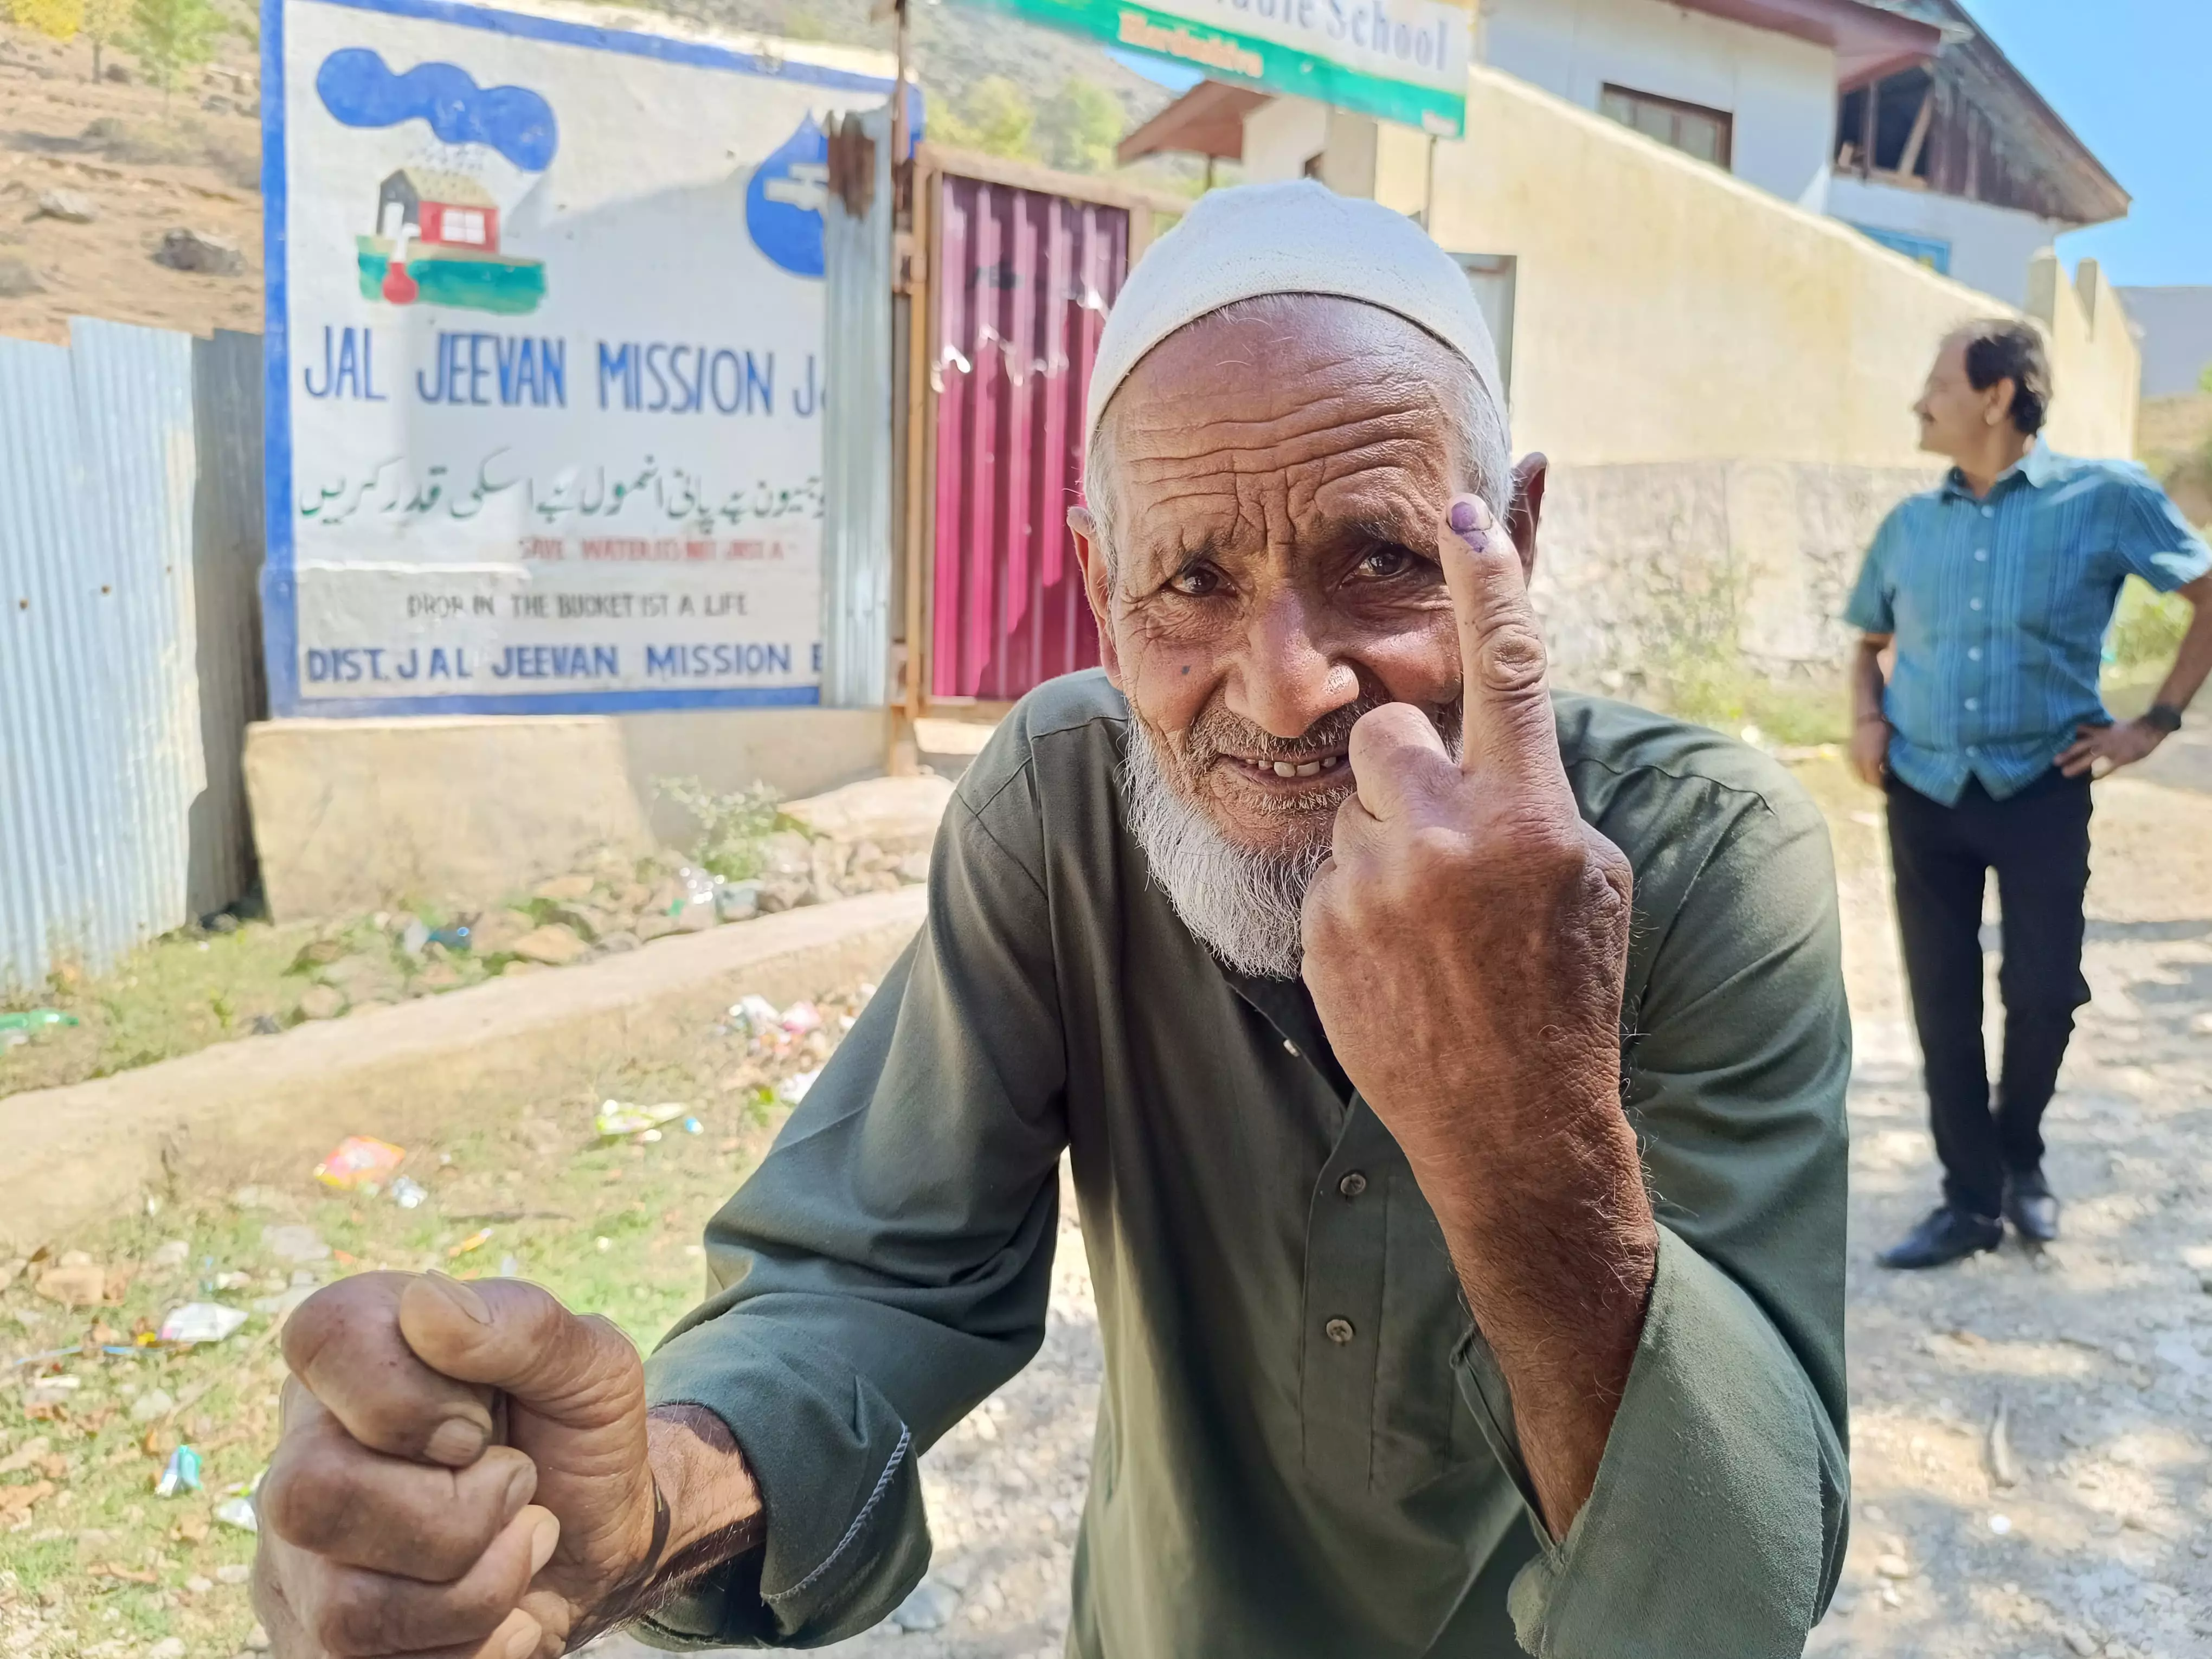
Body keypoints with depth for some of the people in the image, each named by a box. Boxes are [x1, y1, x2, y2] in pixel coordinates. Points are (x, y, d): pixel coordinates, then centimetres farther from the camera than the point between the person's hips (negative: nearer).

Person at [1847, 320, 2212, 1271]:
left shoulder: (2105, 498, -6)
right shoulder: (1908, 525, 5)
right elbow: (1871, 641, 20)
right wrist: (1867, 717, 1)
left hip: (2041, 789, -3)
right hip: (1924, 793, 3)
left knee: (2044, 991, 0)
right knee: (1942, 1002, 4)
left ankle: (2020, 1155, 30)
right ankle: (1970, 1199, 17)